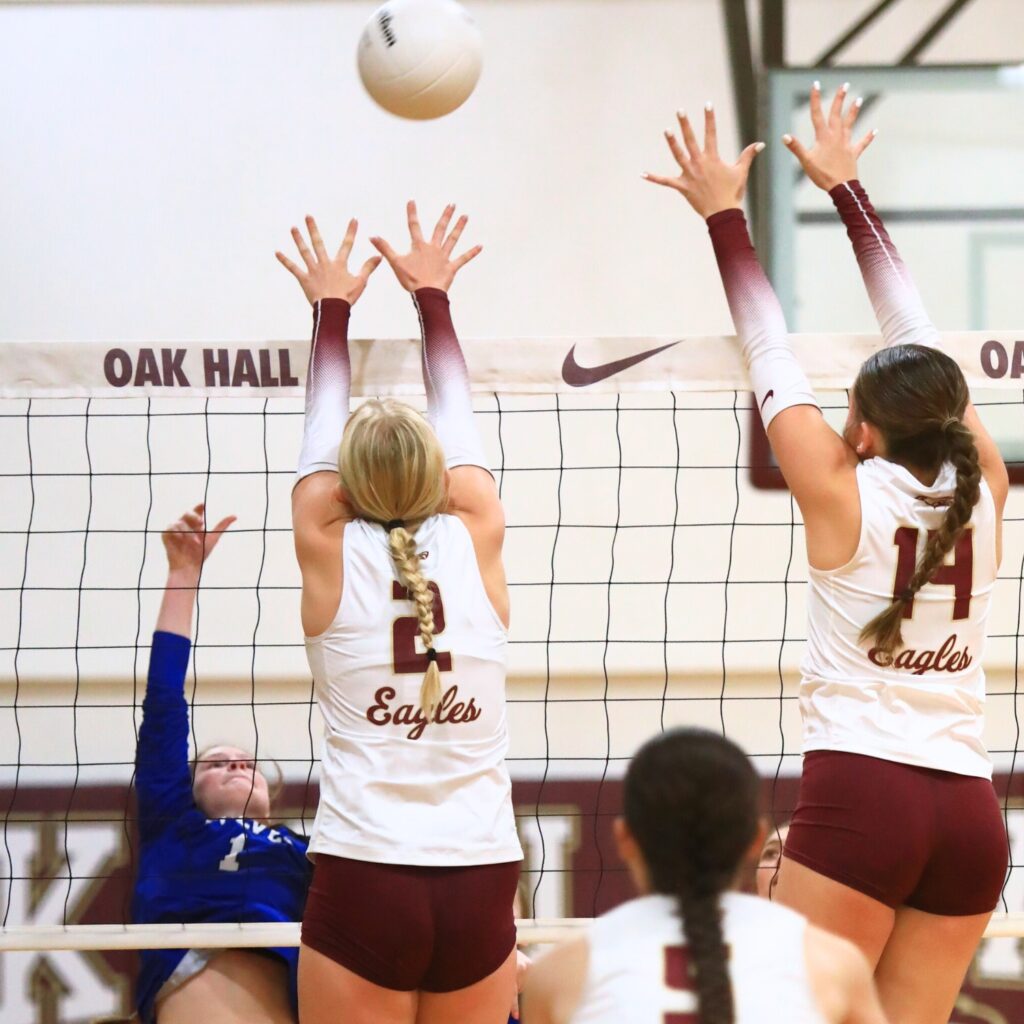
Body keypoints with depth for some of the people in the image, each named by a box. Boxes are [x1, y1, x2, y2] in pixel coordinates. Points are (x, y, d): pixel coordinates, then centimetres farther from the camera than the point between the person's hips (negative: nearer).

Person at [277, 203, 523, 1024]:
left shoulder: (330, 549, -1)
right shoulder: (475, 537, 2)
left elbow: (325, 417, 17)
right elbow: (456, 412, 19)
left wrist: (333, 307, 32)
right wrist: (432, 295, 34)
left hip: (364, 884, -2)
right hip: (481, 881, 2)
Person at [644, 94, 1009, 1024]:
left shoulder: (845, 497, -3)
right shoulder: (982, 492, 8)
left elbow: (769, 351, 4)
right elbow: (916, 338, 18)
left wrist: (725, 217, 14)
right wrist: (846, 188, 28)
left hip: (860, 793, -5)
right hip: (970, 810, 5)